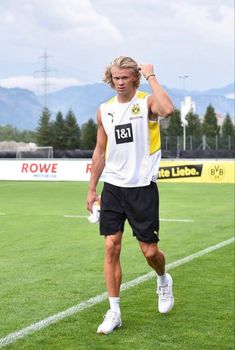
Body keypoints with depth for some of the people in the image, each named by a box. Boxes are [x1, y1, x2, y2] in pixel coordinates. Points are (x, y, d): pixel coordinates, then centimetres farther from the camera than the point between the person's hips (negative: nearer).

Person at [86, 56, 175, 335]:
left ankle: (163, 280, 36)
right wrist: (92, 189, 15)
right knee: (111, 247, -2)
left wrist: (151, 76, -21)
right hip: (113, 187, 4)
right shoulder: (104, 110, 7)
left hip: (142, 188, -4)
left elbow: (167, 109, -33)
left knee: (150, 251, 1)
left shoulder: (147, 102, -7)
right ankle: (114, 312, 7)